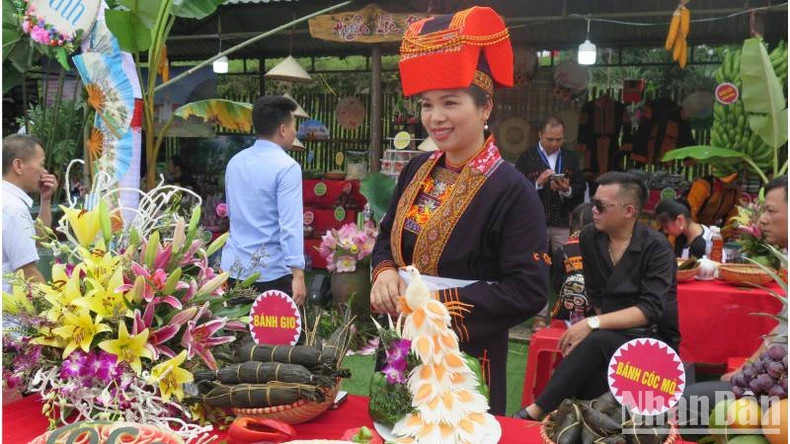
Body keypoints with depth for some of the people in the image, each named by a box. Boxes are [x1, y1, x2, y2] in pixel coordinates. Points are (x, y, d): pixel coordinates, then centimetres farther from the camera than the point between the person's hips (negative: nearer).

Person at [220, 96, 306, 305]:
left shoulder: (234, 162, 9)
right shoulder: (286, 166, -13)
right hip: (270, 273, -6)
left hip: (233, 268, 7)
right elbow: (290, 225, -20)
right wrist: (298, 274, -20)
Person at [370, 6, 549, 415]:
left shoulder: (511, 191, -17)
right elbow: (387, 237, 14)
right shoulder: (417, 172, 3)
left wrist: (439, 302, -25)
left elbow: (528, 292, -20)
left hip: (465, 355, -6)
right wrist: (385, 272, -9)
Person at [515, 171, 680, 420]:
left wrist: (593, 324, -32)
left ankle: (536, 412, -33)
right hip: (610, 334, 4)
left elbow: (652, 309, -24)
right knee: (593, 374, -33)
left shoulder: (656, 248, -13)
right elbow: (596, 295, 8)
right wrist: (592, 326, -11)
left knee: (597, 341, -35)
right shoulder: (589, 237, 2)